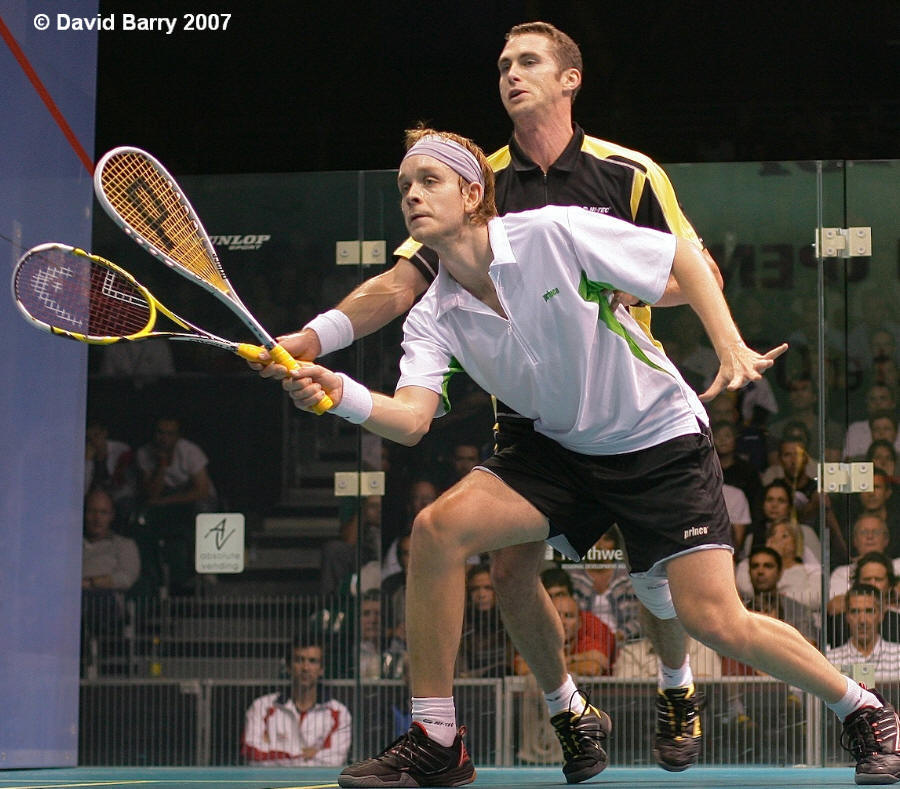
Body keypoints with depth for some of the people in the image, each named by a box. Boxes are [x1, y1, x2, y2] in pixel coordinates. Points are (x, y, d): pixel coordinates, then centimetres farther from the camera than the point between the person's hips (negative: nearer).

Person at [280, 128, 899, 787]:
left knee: (715, 623, -15)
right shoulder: (433, 319, -7)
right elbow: (410, 419, -22)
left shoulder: (554, 234, -19)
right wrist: (339, 393, -41)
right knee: (438, 528, -18)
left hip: (661, 441, -5)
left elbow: (683, 256, -10)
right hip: (561, 449, 5)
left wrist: (731, 347, -21)